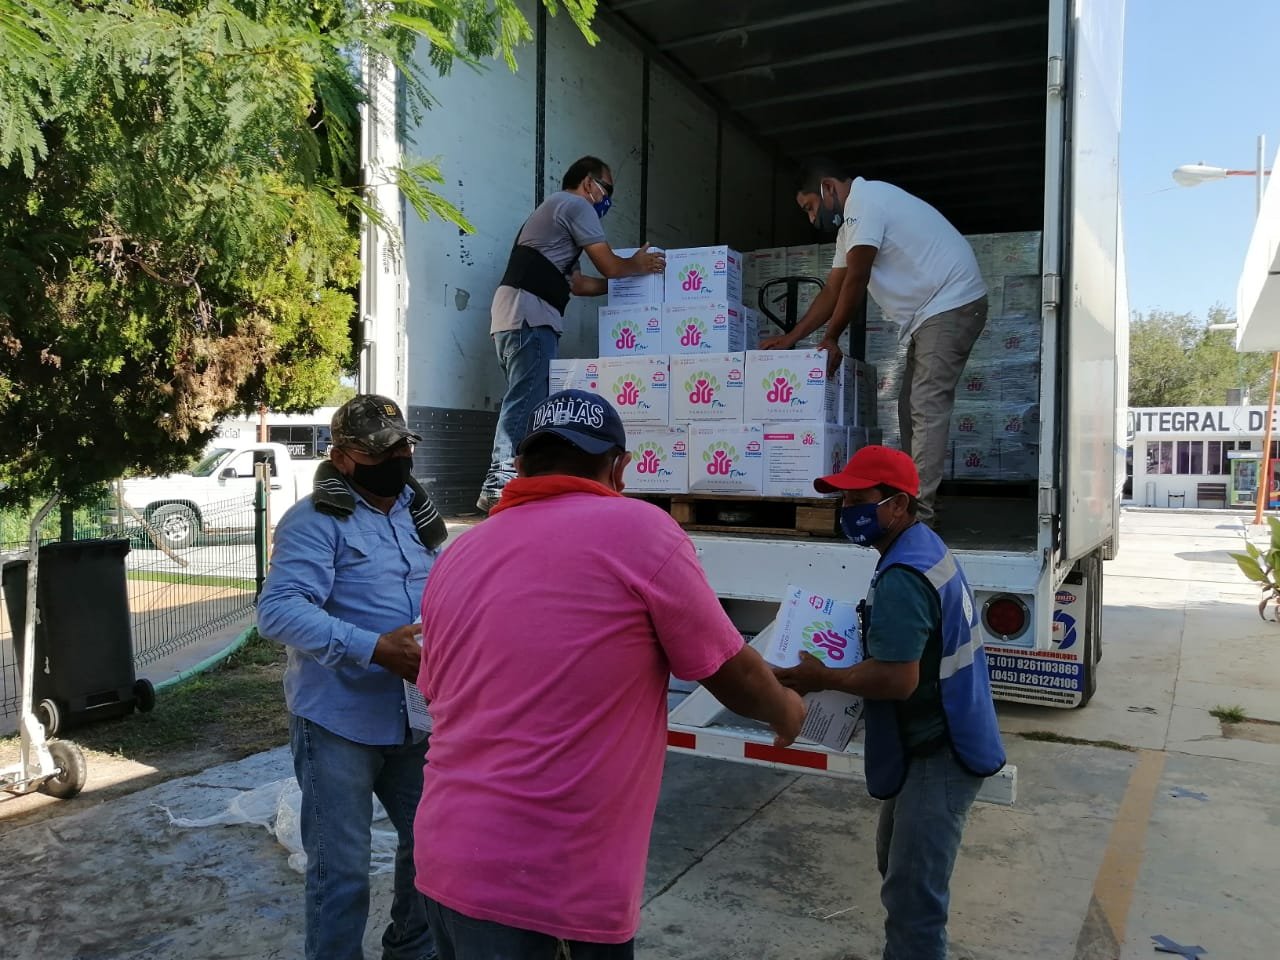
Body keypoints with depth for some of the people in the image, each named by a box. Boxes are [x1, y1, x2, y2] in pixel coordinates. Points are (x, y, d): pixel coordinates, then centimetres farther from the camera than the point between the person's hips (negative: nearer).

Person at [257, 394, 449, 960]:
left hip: (415, 717, 7)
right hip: (339, 723, -7)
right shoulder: (316, 520, -14)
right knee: (341, 871, 4)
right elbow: (278, 610, -26)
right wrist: (375, 649, -33)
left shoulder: (417, 513, 10)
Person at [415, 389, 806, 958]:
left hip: (448, 860, 7)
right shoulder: (638, 530, -11)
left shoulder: (457, 556, 6)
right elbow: (731, 674, -1)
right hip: (550, 888, -6)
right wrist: (785, 709, 21)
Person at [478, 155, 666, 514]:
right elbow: (609, 266, -2)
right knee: (526, 403, -14)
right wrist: (638, 265, 18)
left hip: (514, 317, 10)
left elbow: (577, 283, 32)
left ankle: (499, 486, 5)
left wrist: (629, 281, 34)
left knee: (524, 403, 7)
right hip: (530, 315, -10)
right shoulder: (576, 205, 2)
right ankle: (502, 484, -18)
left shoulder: (554, 209, 33)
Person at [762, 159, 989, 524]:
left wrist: (830, 340, -7)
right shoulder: (851, 224, 18)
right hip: (931, 313, 11)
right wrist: (791, 338, 13)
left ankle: (917, 513, -17)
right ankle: (913, 501, 14)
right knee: (914, 406, 10)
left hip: (952, 304, -11)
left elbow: (855, 281, -16)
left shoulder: (865, 201, -14)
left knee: (927, 407, -15)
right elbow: (833, 291, 18)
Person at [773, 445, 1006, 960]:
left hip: (937, 754, -11)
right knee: (897, 863, 26)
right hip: (931, 742, 11)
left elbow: (896, 680, -31)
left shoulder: (902, 578, -27)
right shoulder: (926, 547, 8)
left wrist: (820, 678, -19)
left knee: (913, 892, -3)